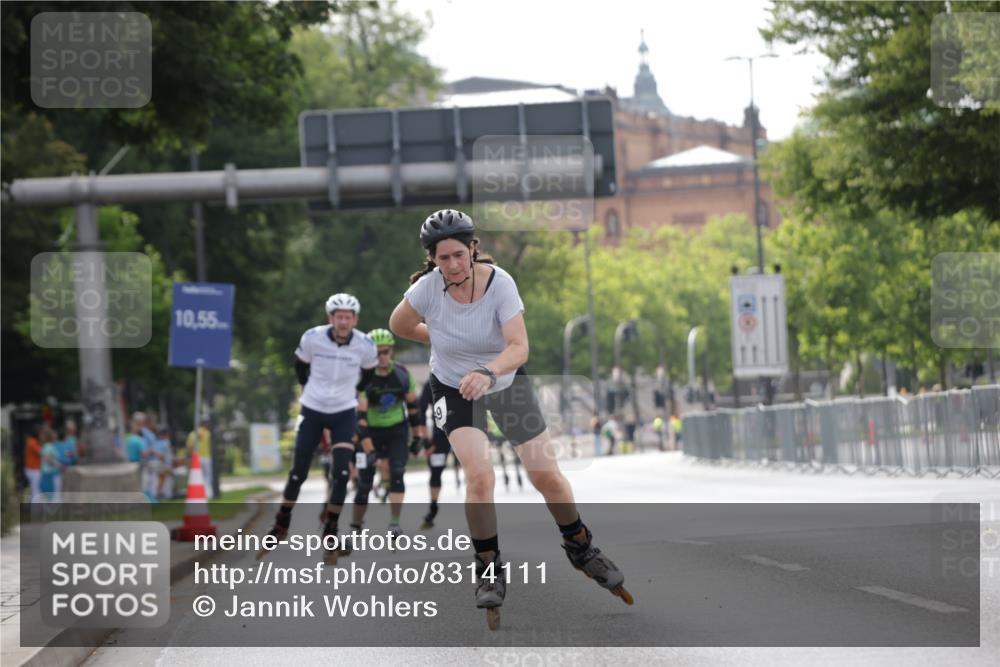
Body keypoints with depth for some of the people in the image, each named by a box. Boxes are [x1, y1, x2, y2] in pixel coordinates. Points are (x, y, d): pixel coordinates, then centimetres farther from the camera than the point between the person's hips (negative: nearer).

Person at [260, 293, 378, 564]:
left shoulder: (365, 346, -14)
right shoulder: (312, 338, -17)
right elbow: (300, 366, 6)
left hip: (344, 413, 0)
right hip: (312, 411, 0)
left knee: (342, 474, -13)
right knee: (298, 473, 1)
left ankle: (330, 532, -1)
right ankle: (281, 525, 21)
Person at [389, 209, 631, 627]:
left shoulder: (499, 283, -27)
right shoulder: (427, 289, -24)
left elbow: (519, 348, -35)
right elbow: (399, 326, -3)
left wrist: (488, 371, -54)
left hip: (507, 381, 1)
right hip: (454, 389, -1)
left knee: (546, 474, 1)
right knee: (479, 475, -20)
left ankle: (580, 548, 28)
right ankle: (488, 571, -3)